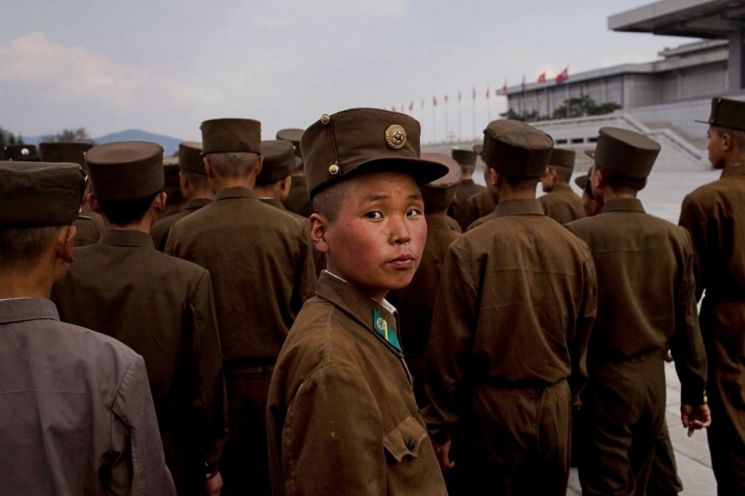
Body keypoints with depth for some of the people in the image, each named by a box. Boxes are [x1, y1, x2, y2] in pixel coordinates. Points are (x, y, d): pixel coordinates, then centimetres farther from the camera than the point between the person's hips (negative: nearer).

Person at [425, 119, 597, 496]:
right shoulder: (576, 249, -5)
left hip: (492, 410, -3)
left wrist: (442, 425, -4)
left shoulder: (471, 248, -16)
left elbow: (449, 346, -14)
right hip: (554, 409, 4)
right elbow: (581, 339, 5)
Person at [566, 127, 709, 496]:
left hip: (602, 381, -5)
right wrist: (694, 391, 11)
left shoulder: (577, 235, -17)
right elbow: (686, 324, 1)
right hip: (653, 379, 5)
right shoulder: (675, 237, -4)